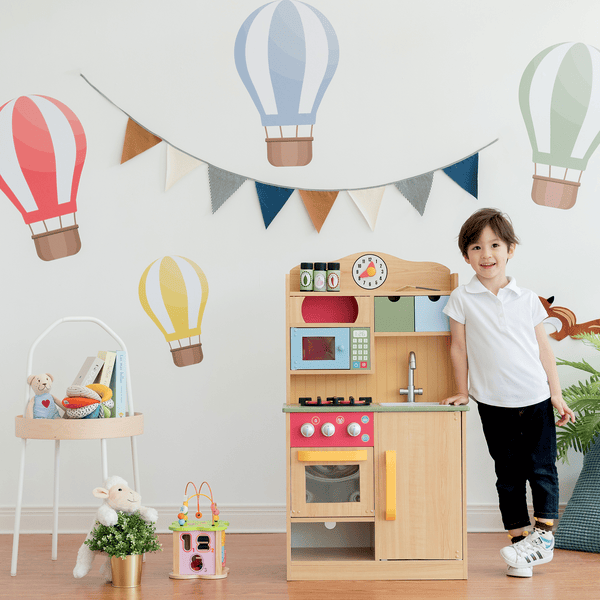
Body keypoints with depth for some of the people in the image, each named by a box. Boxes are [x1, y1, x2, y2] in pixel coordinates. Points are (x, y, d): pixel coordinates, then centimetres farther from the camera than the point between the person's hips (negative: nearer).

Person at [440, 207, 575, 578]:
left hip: (536, 398, 1)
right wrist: (463, 392, 8)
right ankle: (520, 540, 15)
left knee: (543, 468, 2)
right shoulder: (463, 299, -3)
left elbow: (544, 348, 5)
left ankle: (544, 536, 13)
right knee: (509, 475, 7)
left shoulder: (527, 299, 1)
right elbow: (459, 347, 5)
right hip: (493, 404, -1)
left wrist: (557, 395, 5)